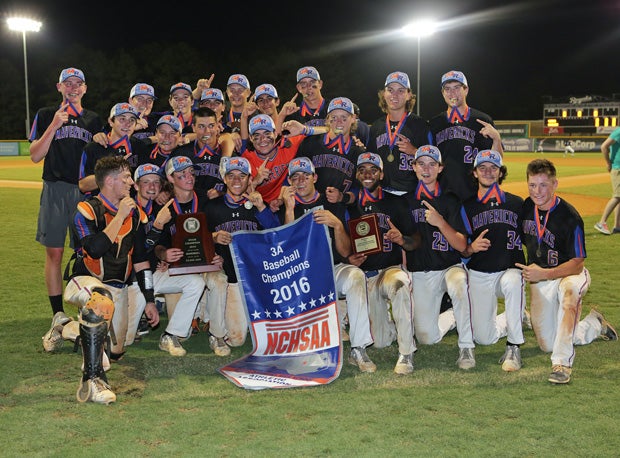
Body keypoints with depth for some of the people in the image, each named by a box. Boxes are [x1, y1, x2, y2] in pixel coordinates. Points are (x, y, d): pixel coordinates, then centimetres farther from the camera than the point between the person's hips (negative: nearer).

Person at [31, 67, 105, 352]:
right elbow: (35, 156, -1)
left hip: (86, 191, 2)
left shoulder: (93, 120, 15)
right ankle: (58, 318, 2)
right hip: (55, 190, -1)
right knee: (54, 253, -3)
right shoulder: (46, 115, 9)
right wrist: (54, 126, -10)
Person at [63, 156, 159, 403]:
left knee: (115, 351, 5)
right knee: (102, 302, -41)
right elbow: (95, 250, -27)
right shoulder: (87, 210, -11)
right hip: (85, 281, -7)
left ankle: (70, 327, 38)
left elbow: (140, 259, 9)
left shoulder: (134, 212, 7)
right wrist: (120, 216, -22)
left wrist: (149, 300, 6)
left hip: (117, 287, 7)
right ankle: (92, 379, -39)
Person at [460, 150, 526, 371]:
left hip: (510, 269, -2)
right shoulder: (467, 207, 5)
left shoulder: (517, 203, 4)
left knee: (512, 282, -40)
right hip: (478, 276, 2)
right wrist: (471, 247, -17)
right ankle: (513, 319, 34)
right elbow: (461, 250, 5)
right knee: (483, 338, 2)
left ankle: (513, 347, -27)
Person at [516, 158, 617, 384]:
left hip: (569, 274, -5)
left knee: (570, 290, -44)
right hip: (538, 279, 6)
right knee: (547, 345, 6)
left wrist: (544, 274, -32)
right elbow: (520, 241, 14)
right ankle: (594, 324, 32)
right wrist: (526, 272, 0)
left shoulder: (570, 217, -22)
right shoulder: (525, 208, -5)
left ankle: (562, 362, -42)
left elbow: (577, 264, -21)